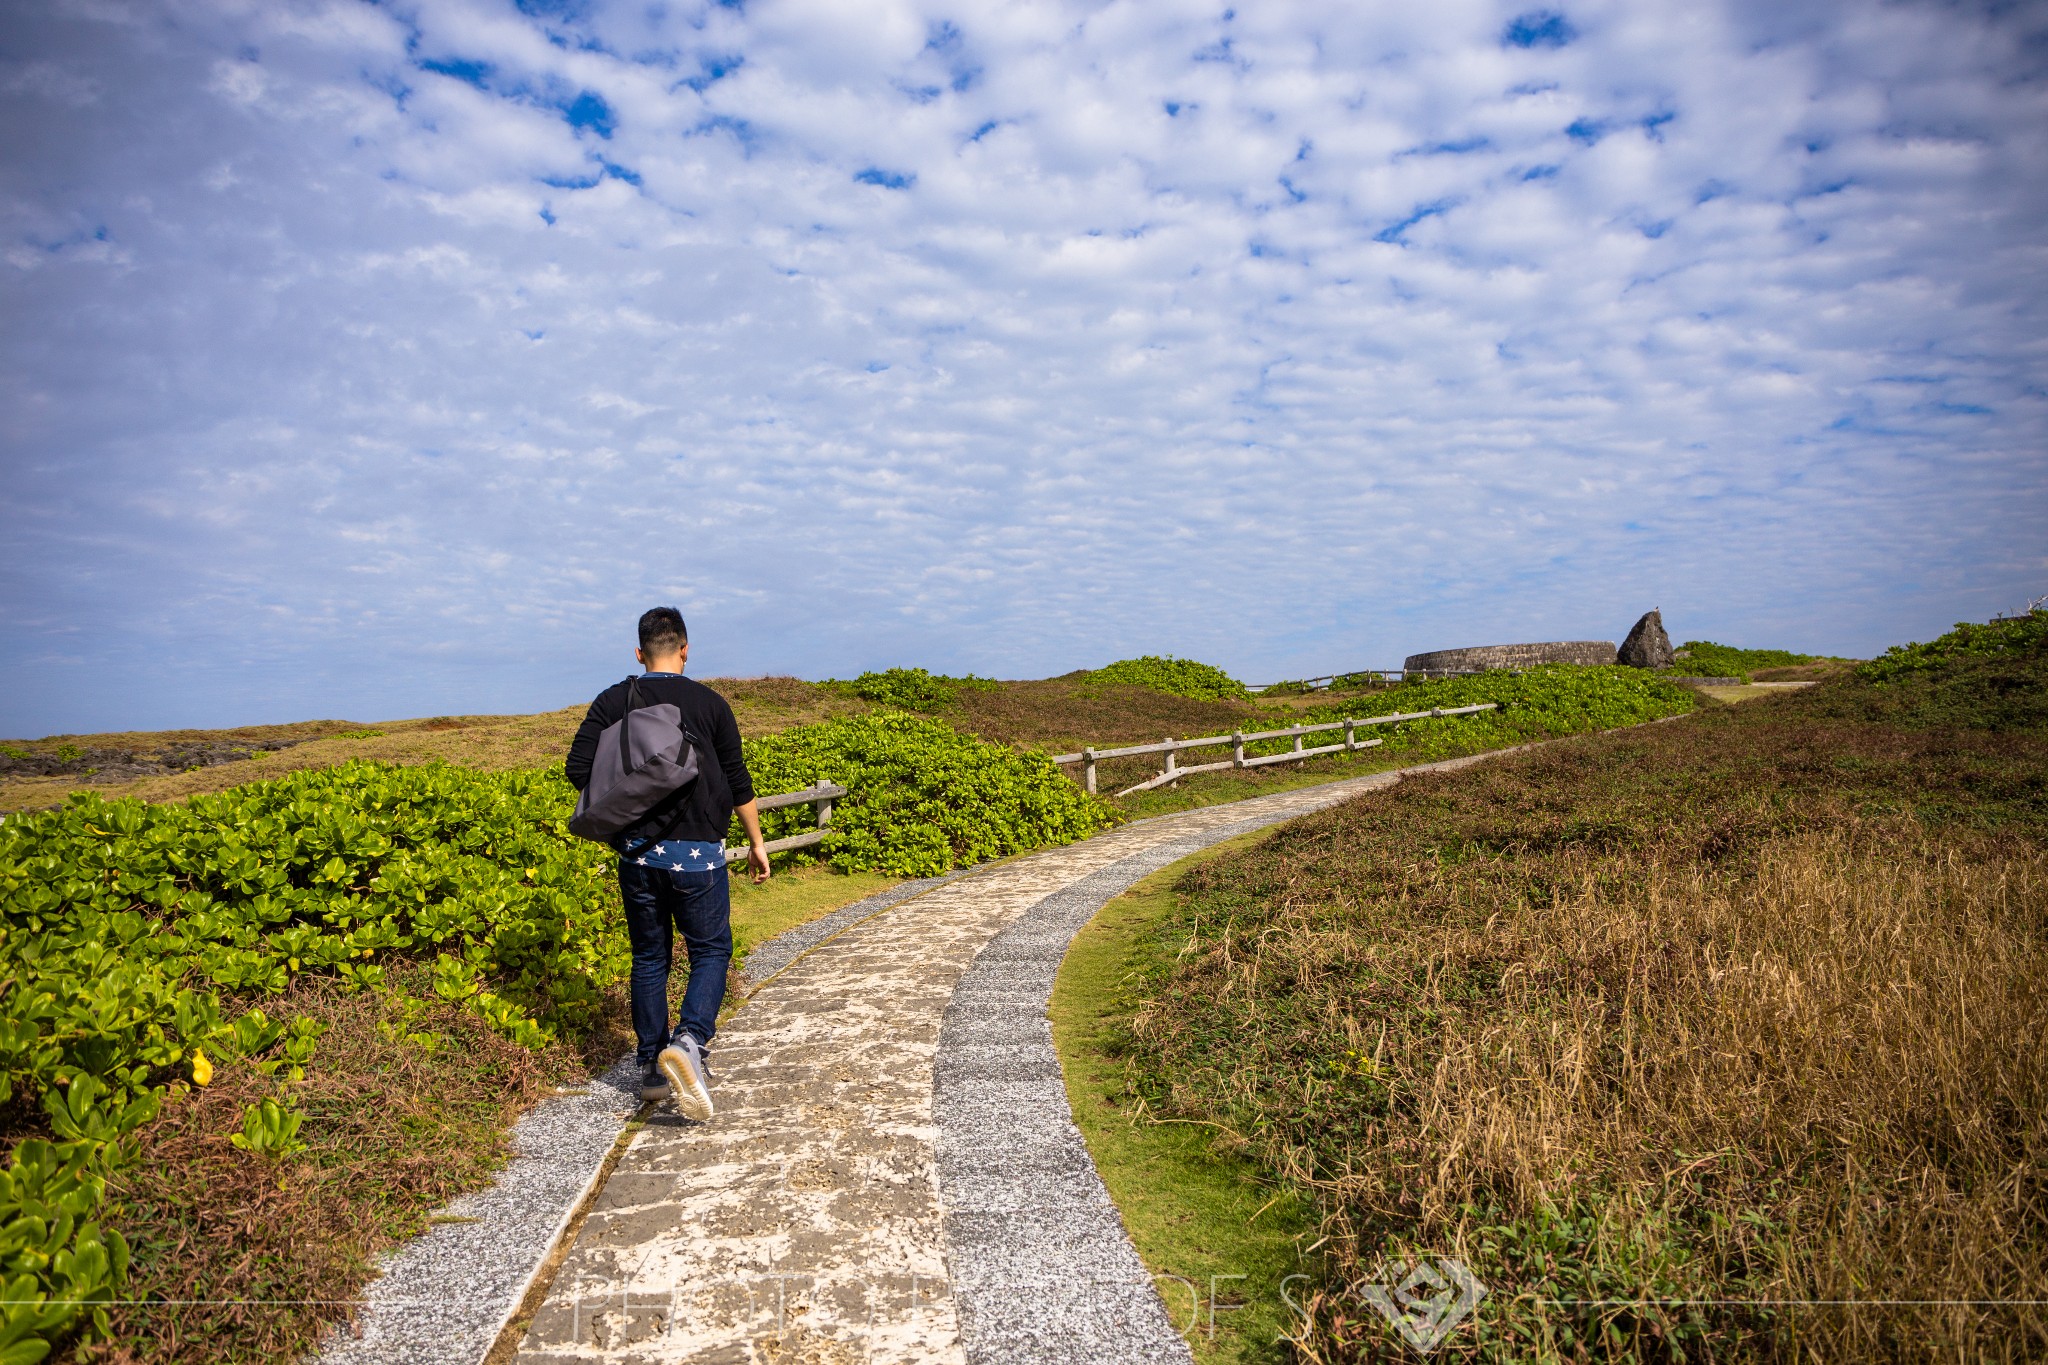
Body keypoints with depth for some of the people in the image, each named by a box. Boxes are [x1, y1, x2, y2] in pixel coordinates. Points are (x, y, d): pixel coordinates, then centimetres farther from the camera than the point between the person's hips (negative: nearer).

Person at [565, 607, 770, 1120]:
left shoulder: (612, 703, 2)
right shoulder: (709, 703, -2)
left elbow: (578, 768, -2)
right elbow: (738, 782, 2)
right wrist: (757, 843, 12)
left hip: (636, 852, 3)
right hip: (697, 852, -2)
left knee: (649, 957, 14)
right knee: (711, 950, 8)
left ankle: (652, 1068, 19)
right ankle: (688, 1042, -15)